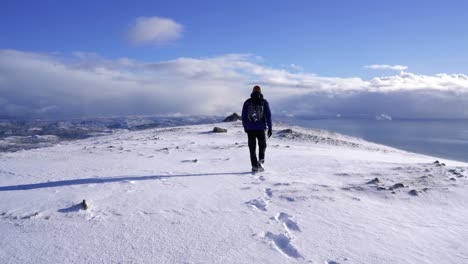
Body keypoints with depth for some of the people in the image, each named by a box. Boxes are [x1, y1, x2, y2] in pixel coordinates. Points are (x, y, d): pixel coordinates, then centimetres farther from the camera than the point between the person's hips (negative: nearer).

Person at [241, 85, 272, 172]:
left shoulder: (247, 102, 3)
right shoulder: (264, 102, 0)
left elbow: (243, 116, 5)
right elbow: (268, 116, -3)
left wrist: (245, 127, 16)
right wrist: (270, 128, 2)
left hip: (250, 129, 1)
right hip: (261, 128, -1)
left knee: (252, 148, 7)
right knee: (262, 145, 19)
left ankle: (255, 166, 6)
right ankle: (261, 160, -1)